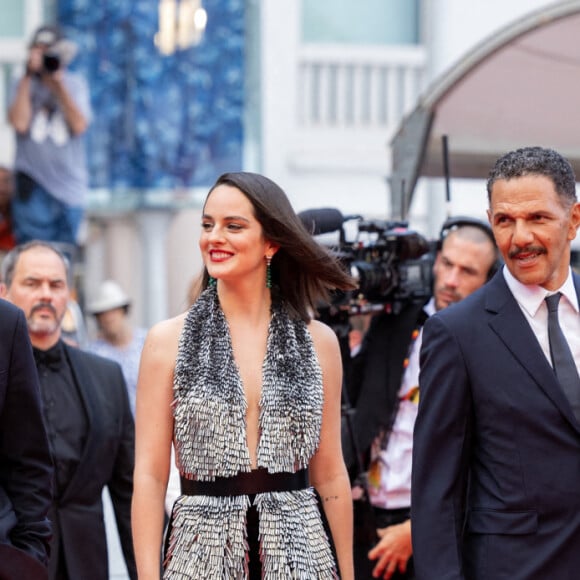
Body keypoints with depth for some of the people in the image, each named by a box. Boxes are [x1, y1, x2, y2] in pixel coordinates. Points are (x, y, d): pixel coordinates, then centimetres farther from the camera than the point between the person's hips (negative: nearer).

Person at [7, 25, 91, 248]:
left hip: (69, 187, 2)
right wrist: (28, 77, -8)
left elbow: (79, 125, -7)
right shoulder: (24, 84, 5)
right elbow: (19, 123, -12)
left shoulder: (75, 84, 7)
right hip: (34, 182, -2)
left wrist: (59, 84, -9)